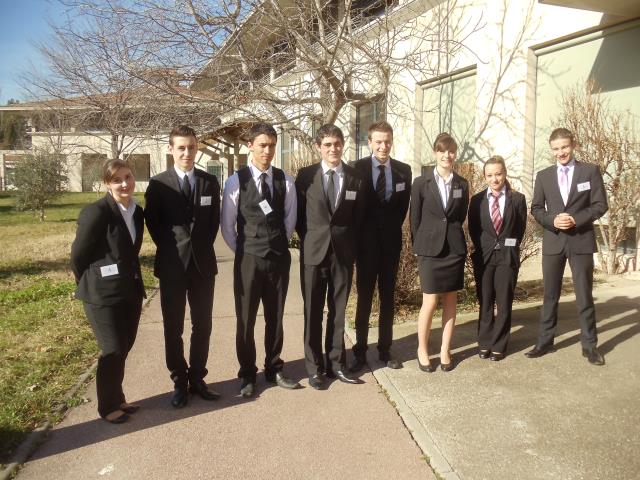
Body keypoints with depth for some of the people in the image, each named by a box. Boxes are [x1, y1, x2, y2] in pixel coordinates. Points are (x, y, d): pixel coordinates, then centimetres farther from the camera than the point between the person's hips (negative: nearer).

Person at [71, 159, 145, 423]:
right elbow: (78, 255, -10)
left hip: (131, 292, 7)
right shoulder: (97, 212, -17)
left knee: (124, 348, 14)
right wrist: (91, 286, 2)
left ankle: (117, 398, 32)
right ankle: (107, 406, 19)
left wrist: (134, 282, 15)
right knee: (113, 351, 0)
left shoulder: (137, 211, 5)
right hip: (104, 294, -7)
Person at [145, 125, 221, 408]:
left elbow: (215, 220, 9)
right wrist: (171, 250, 1)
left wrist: (202, 247, 3)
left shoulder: (210, 182, 5)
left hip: (203, 263, 2)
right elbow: (152, 223, 3)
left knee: (202, 326, 9)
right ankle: (179, 382, 20)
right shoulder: (158, 184, -2)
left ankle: (197, 379, 23)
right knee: (173, 328, 6)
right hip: (172, 265, -2)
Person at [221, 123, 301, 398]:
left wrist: (278, 246, 7)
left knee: (275, 318, 14)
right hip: (248, 259, -2)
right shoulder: (236, 181, -6)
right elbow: (227, 226, 0)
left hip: (279, 258, 2)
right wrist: (243, 251, 2)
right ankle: (247, 375, 23)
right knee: (245, 320, 7)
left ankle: (274, 370, 30)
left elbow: (290, 220, 9)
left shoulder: (285, 181, 0)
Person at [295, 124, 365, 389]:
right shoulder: (306, 175, -1)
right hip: (314, 251, -1)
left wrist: (350, 244, 4)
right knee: (313, 312, 6)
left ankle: (336, 363, 22)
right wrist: (309, 238, 3)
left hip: (343, 252, 1)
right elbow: (298, 213, 6)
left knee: (338, 311, 9)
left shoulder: (355, 177, 2)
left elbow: (358, 216, 8)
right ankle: (314, 367, 18)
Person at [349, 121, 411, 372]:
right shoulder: (357, 168, -5)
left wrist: (392, 229, 4)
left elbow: (404, 205, 9)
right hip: (367, 242, -2)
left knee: (388, 297, 9)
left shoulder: (403, 170, 4)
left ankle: (385, 350, 19)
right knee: (364, 298, 4)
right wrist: (359, 235, -3)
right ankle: (360, 352, 12)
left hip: (391, 241, 3)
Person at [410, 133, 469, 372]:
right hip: (430, 249, -3)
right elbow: (415, 219, 2)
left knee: (450, 301, 7)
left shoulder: (462, 184, 6)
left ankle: (445, 350, 18)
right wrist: (420, 246, 4)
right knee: (430, 301, -3)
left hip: (454, 249, 3)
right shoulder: (421, 182, -2)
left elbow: (461, 216, 13)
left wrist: (453, 236, 8)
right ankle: (422, 349, 15)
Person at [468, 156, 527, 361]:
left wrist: (509, 248, 2)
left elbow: (520, 228, 3)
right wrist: (482, 249, 2)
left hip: (507, 257, -1)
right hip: (484, 257, 1)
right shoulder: (477, 200, 1)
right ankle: (485, 344, 20)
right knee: (485, 303, 9)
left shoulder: (517, 199, -2)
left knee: (504, 303, 4)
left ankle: (498, 346, 15)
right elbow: (473, 229, 6)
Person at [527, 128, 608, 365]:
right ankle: (544, 342, 17)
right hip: (553, 241, 2)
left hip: (582, 240, -2)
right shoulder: (543, 175, 7)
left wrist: (576, 219, -18)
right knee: (550, 295, 8)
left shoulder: (590, 171, 1)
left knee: (584, 295, 4)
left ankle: (589, 345, 15)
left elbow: (600, 205, -3)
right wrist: (552, 220, -13)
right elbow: (536, 208, 6)